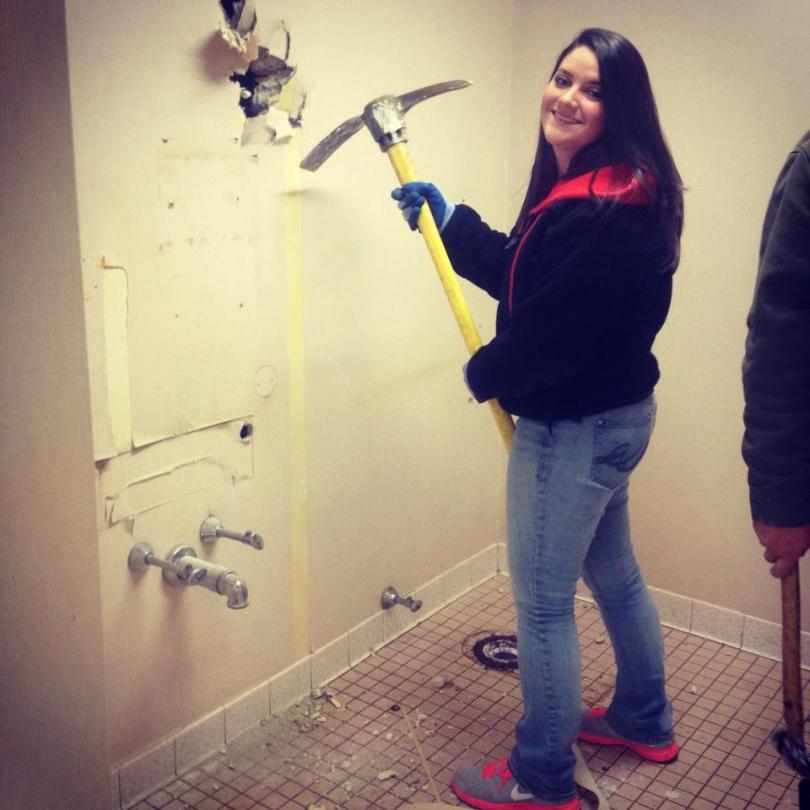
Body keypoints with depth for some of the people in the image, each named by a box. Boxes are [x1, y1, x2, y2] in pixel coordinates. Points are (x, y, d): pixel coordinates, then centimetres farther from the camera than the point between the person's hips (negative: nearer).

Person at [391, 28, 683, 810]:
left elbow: (543, 332, -25)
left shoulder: (597, 216, -26)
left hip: (572, 429, -11)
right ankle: (645, 721, 47)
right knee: (614, 574, 25)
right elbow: (521, 274, 18)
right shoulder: (587, 192, 8)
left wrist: (482, 375, -5)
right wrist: (448, 218, 14)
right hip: (613, 416, 11)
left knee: (541, 604, 4)